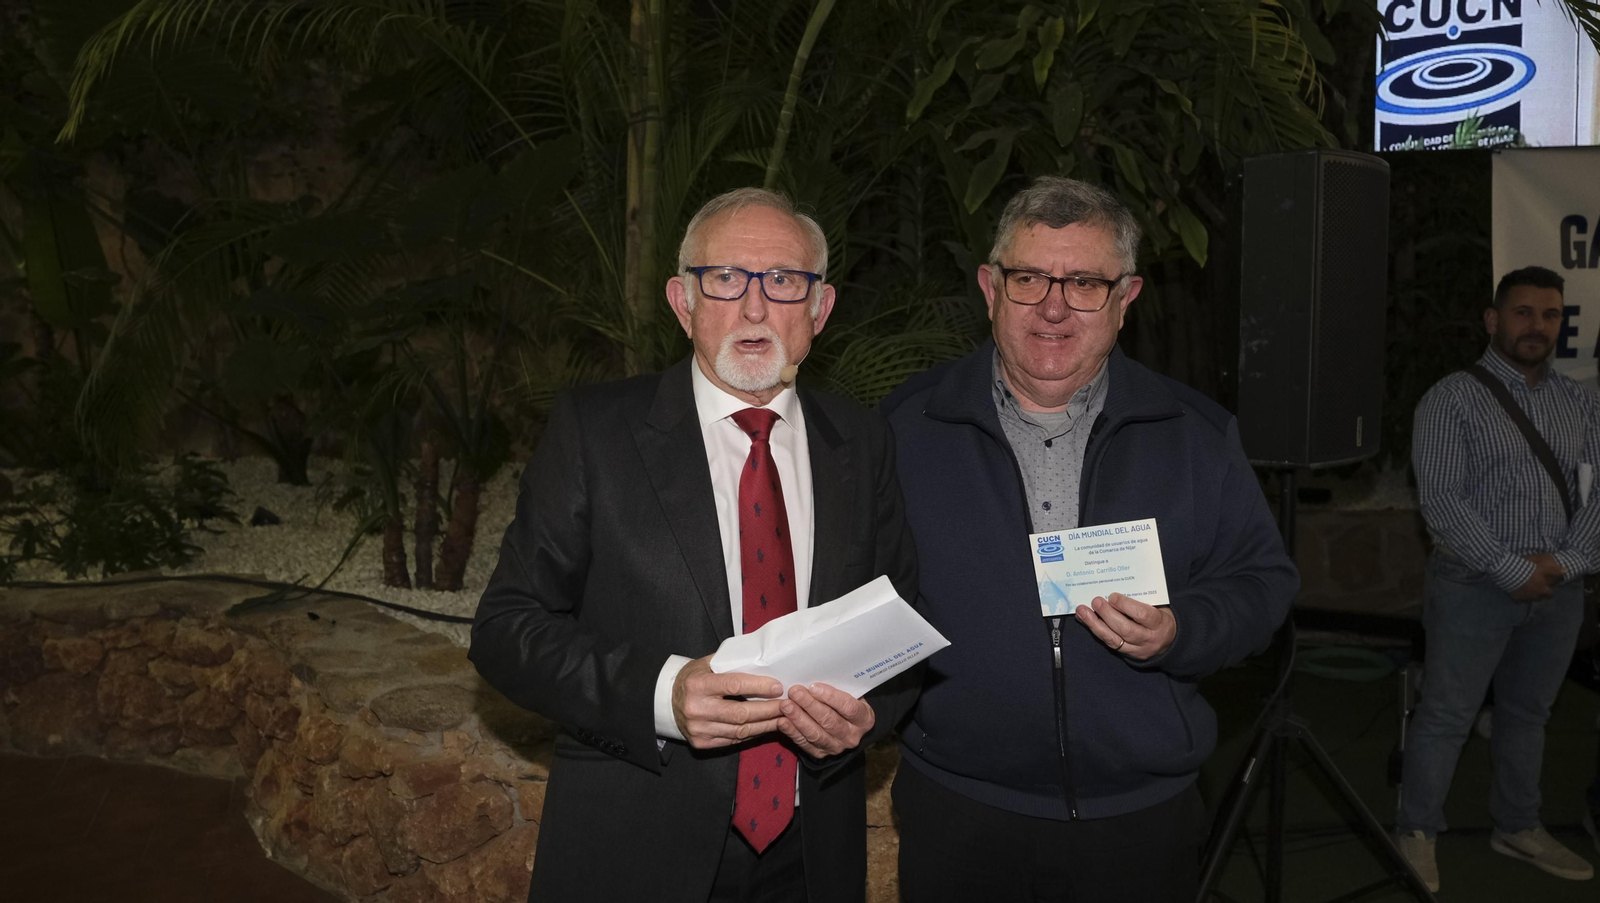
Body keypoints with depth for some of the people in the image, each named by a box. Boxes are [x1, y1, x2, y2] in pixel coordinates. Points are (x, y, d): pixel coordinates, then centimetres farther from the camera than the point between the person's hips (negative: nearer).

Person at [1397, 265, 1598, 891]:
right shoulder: (1452, 399, -6)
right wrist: (1512, 571, -15)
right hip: (1475, 585, -5)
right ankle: (1417, 834, 15)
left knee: (1529, 713, 17)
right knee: (1446, 715, 1)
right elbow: (1441, 500, -13)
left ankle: (1518, 828, 33)